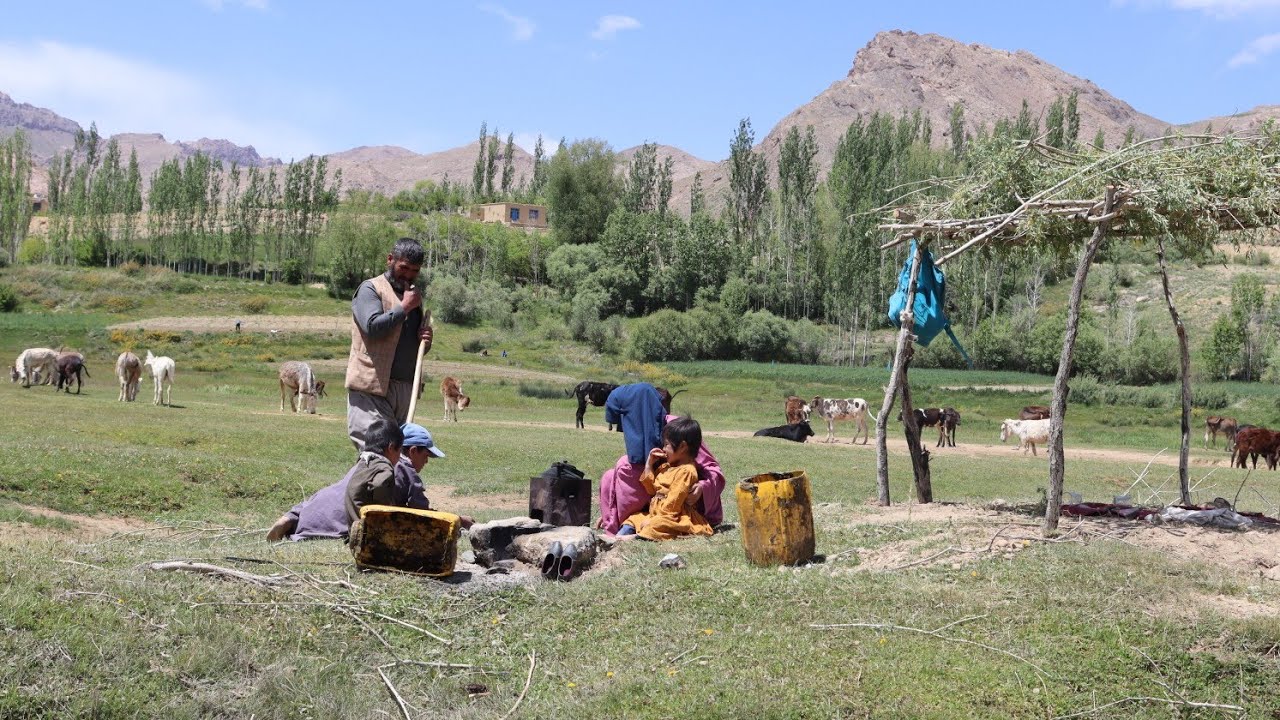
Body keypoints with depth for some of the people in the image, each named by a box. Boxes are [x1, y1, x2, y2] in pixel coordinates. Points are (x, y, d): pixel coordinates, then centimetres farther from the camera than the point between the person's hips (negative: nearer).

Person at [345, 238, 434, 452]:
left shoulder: (414, 295, 21)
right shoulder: (371, 288, -1)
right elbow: (372, 326, -18)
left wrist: (425, 340, 5)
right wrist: (404, 307, -9)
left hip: (406, 387, 7)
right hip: (372, 387, -7)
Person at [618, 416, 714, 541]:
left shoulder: (686, 471, -15)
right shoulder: (666, 466, 16)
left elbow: (673, 501, -20)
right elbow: (651, 489, 20)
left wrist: (652, 519, -18)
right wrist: (649, 464, 13)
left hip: (674, 518, -10)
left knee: (655, 525, -34)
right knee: (634, 519, 3)